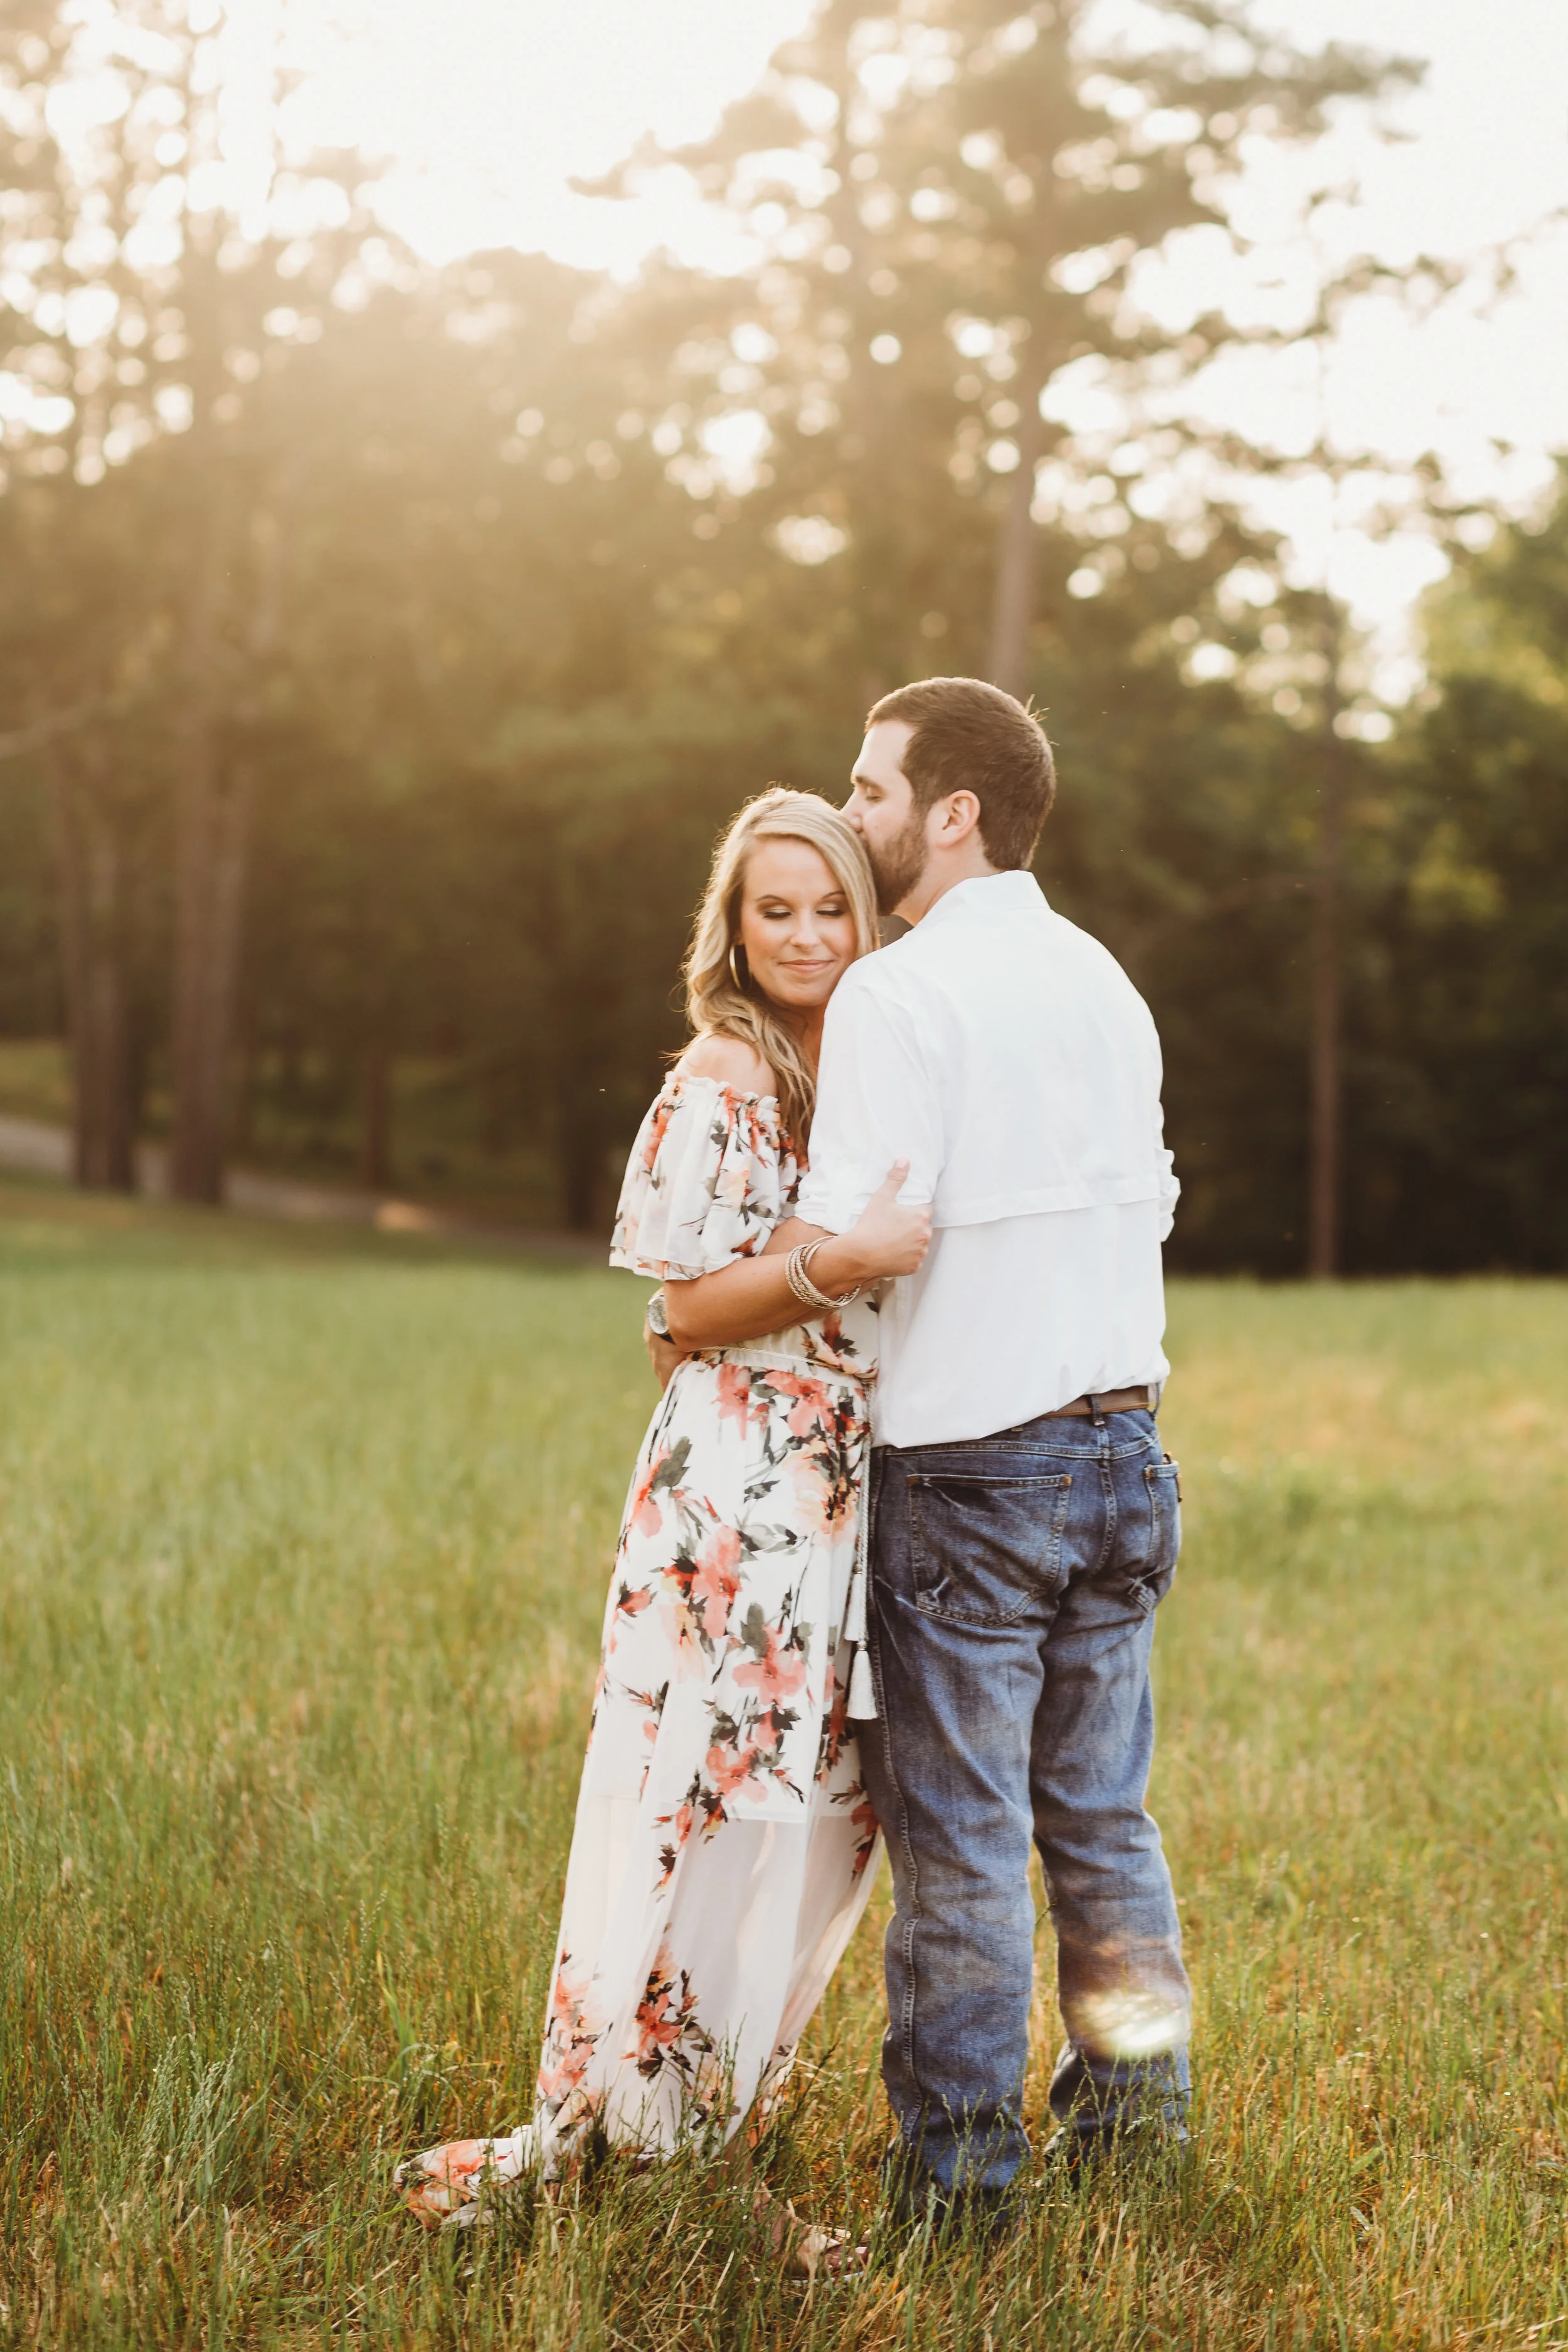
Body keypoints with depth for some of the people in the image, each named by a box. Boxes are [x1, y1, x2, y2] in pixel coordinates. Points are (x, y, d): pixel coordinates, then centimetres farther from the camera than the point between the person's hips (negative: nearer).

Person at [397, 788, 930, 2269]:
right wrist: (836, 1267, -26)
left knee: (816, 1807, 7)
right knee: (709, 1802, -6)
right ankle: (599, 2122, 5)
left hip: (849, 1486, 7)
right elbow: (692, 1310, -13)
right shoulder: (719, 1086, -7)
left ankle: (714, 2109, 19)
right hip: (738, 1493, -7)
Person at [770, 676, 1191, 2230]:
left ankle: (958, 2173, 12)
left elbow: (840, 1247, -19)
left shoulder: (898, 995, -14)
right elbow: (1139, 1209, 14)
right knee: (1102, 1811, 16)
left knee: (961, 1838, 3)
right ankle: (1132, 2110, 25)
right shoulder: (1105, 982, 10)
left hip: (970, 1471, -7)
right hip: (1120, 1444, 7)